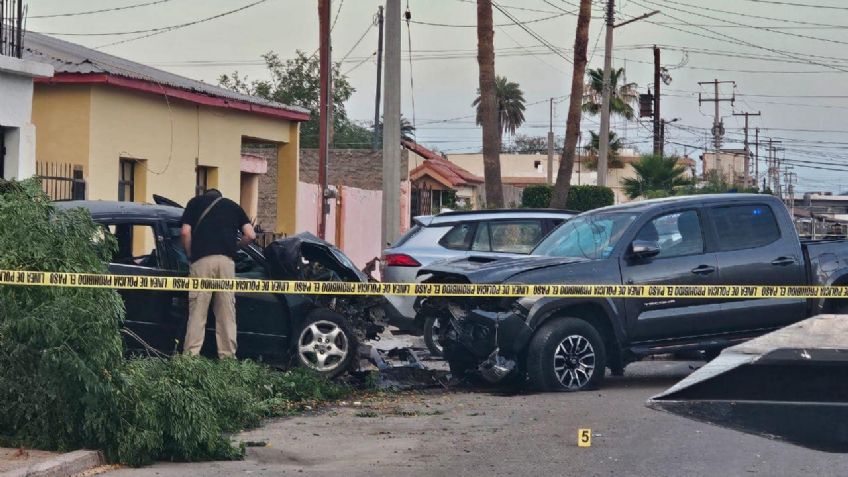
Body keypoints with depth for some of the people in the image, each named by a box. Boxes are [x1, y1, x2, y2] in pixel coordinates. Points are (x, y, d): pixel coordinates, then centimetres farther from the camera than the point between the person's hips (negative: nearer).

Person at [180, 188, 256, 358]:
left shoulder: (195, 203, 19)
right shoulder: (233, 206, 24)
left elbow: (185, 232, 5)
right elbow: (250, 235, 12)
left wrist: (190, 255, 17)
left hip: (201, 259, -1)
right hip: (226, 260, 1)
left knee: (197, 311, -2)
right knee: (227, 312, 5)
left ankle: (191, 355, -7)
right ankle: (228, 356, 3)